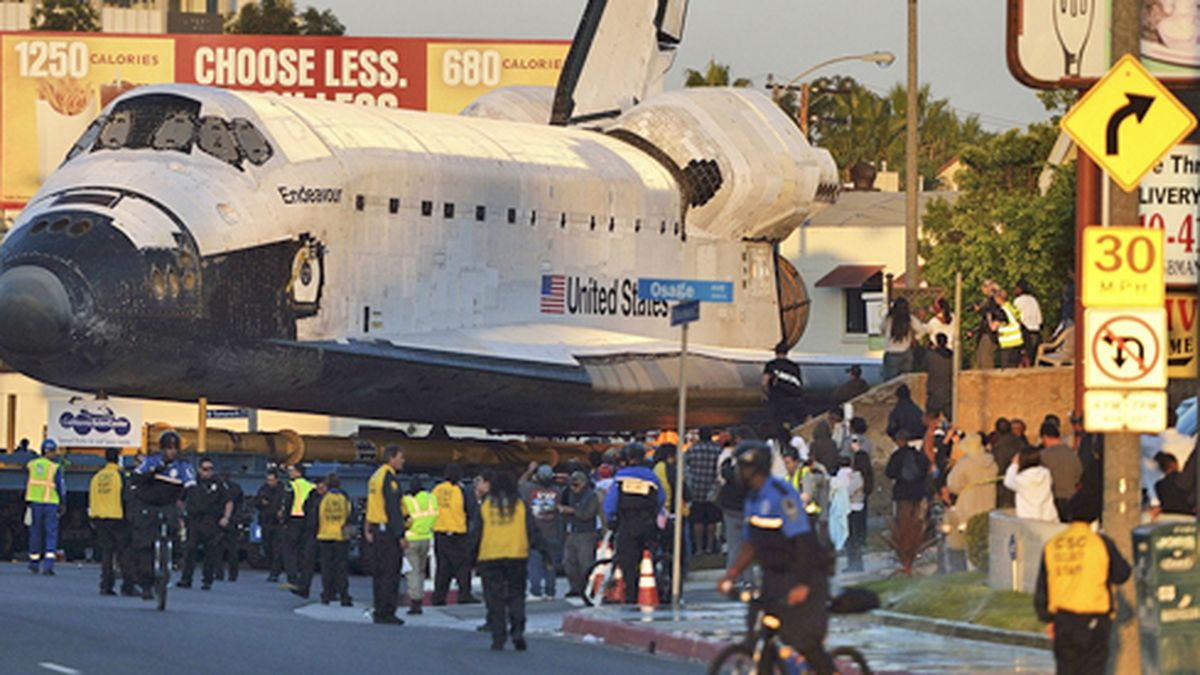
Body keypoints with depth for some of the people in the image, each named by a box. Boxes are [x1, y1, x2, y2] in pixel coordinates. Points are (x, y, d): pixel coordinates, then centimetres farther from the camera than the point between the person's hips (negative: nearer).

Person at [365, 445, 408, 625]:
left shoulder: (375, 477, 15)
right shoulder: (389, 478, -15)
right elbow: (393, 509, -19)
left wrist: (368, 529, 21)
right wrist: (401, 535, -18)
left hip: (376, 529, 10)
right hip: (388, 530, -10)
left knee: (379, 572, 13)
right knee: (391, 573, -7)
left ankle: (379, 612, 18)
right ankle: (386, 613, -8)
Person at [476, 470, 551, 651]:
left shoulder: (485, 506, 2)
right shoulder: (520, 505, 3)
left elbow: (477, 533, 4)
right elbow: (532, 531, 2)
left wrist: (472, 556, 11)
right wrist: (543, 551, 6)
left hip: (490, 558, -1)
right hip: (516, 555, 1)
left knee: (495, 599, 3)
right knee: (516, 596, 8)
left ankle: (498, 638, 0)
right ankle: (517, 631, -8)